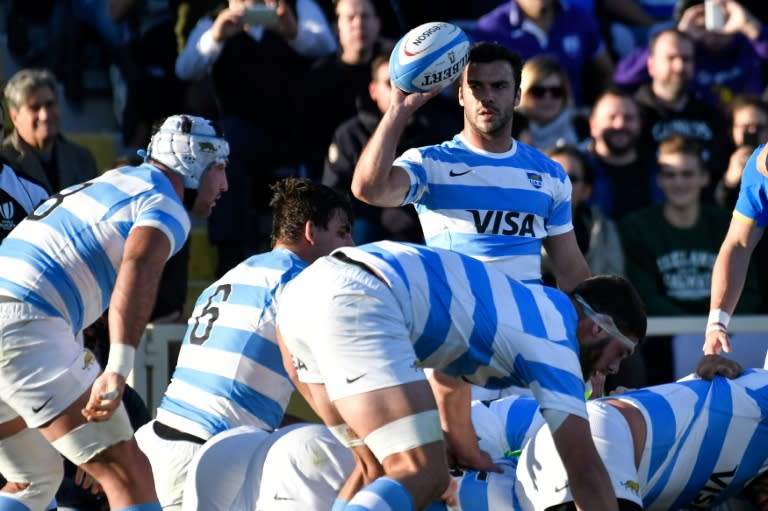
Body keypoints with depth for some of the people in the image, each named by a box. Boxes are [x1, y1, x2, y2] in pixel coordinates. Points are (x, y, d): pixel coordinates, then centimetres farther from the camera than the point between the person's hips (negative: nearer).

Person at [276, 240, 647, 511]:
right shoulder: (556, 344, 6)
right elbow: (586, 474, 4)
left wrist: (468, 454, 62)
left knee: (381, 469, 21)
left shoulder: (521, 305, 31)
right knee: (423, 477, -13)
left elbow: (447, 379, 49)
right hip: (357, 307, -10)